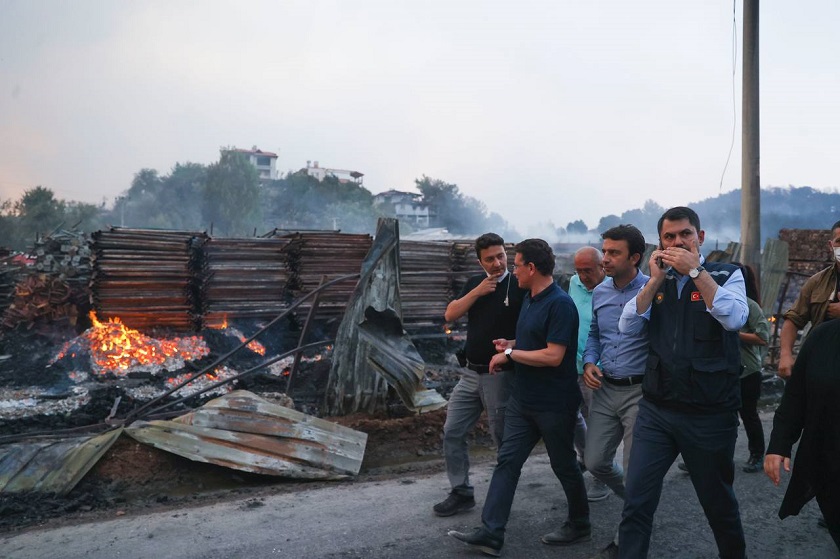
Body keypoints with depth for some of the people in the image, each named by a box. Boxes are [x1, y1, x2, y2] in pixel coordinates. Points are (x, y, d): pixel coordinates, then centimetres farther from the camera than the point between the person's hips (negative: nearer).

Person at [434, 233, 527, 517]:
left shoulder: (519, 287, -10)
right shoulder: (474, 284, 8)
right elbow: (450, 315, -2)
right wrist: (478, 292, -12)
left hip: (499, 375, -6)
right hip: (470, 373, 6)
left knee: (503, 439, 7)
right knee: (452, 433, 7)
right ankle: (461, 493, 21)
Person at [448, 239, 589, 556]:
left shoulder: (560, 304, -20)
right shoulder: (529, 299, 9)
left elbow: (553, 356, -25)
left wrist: (510, 355, -17)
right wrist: (512, 345, 6)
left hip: (553, 404, -8)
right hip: (523, 399, 8)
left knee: (564, 466, 10)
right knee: (507, 461, 3)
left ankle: (580, 526, 31)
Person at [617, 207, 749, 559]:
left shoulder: (726, 275, -2)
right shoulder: (657, 283, 9)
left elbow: (734, 318, -20)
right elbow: (627, 326, -3)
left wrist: (695, 270, -20)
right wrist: (655, 280, -10)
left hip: (710, 415, -2)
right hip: (655, 411, 3)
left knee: (718, 502, 16)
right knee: (635, 501, -1)